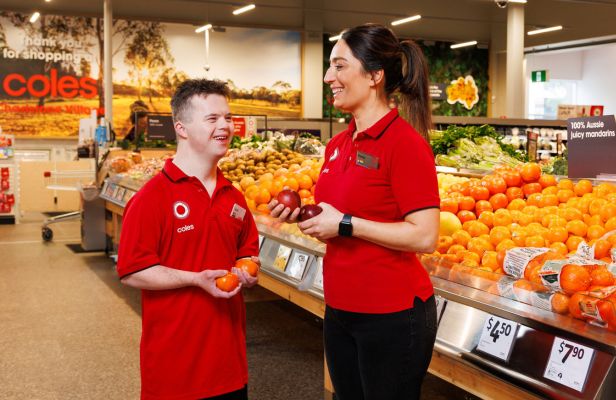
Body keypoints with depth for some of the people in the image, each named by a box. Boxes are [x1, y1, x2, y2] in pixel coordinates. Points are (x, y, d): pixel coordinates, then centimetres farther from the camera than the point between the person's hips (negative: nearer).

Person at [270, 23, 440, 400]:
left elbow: (425, 236, -21)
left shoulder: (405, 142, -15)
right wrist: (304, 215, 0)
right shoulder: (338, 145, 7)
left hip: (392, 315, -7)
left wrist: (346, 224, -19)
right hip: (340, 310, 8)